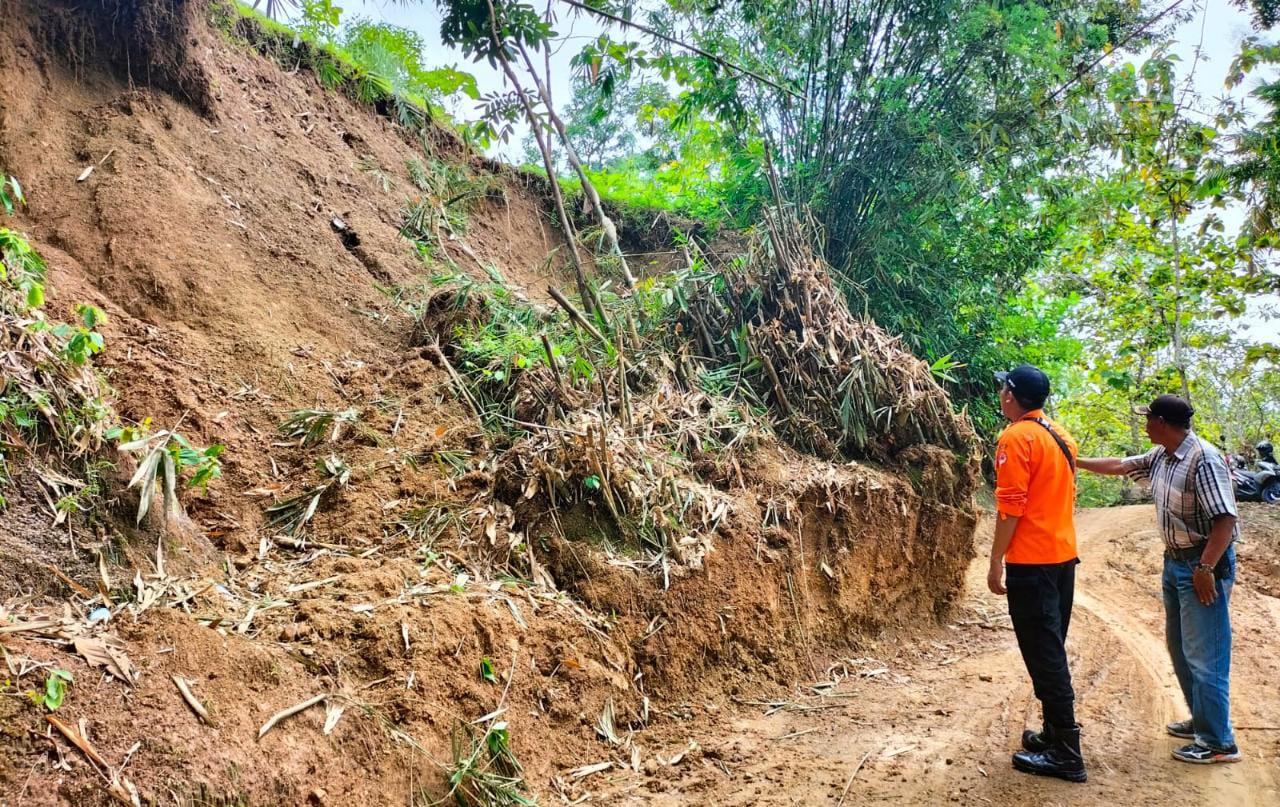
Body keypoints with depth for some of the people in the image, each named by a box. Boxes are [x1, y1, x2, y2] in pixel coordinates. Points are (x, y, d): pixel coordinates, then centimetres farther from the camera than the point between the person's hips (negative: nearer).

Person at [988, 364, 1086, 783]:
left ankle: (1065, 753, 1)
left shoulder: (1016, 438, -15)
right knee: (1053, 649, 17)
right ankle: (1056, 732, 25)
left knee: (1042, 653, -3)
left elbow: (1010, 507, -18)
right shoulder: (1061, 435, 12)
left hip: (1031, 561, -9)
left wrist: (996, 561, -12)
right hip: (1063, 555, 9)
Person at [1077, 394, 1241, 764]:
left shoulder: (1203, 460, -22)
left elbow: (1225, 518, -25)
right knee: (1180, 647, 18)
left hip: (1205, 563, -10)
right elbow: (1119, 465, 20)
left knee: (1204, 654, -5)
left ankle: (1218, 743, 5)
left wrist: (1205, 568, -25)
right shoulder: (1160, 456, 5)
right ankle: (1202, 720, 32)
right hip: (1175, 561, 10)